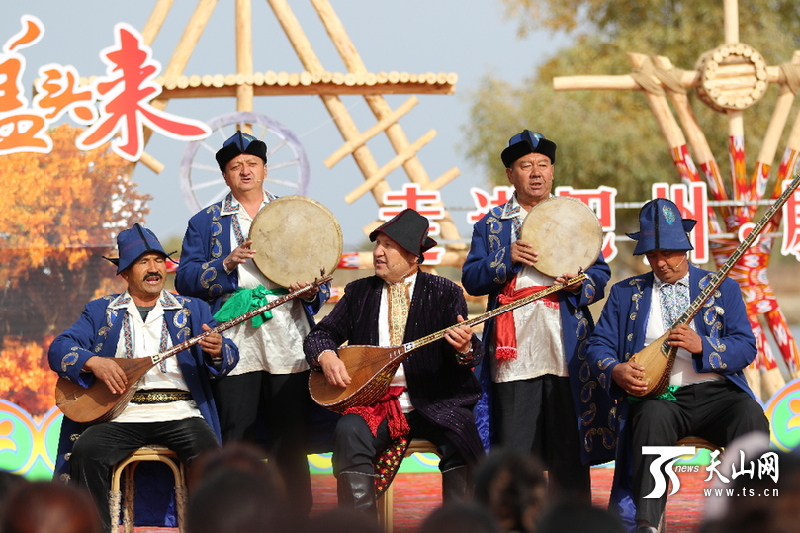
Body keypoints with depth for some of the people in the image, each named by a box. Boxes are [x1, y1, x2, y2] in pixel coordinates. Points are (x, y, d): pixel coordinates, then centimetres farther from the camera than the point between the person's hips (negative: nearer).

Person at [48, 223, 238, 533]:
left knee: (208, 453, -30)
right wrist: (94, 362, -14)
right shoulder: (101, 311, 17)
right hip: (121, 417, 0)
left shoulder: (193, 310, 17)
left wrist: (218, 351, -18)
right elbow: (59, 349, 6)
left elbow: (229, 358, 7)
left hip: (179, 413, 0)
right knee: (84, 452, -28)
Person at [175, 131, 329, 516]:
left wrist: (312, 290, -3)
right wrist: (228, 263, -10)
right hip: (235, 349, -1)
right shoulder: (206, 223, 13)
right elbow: (185, 280, 5)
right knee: (237, 443, -6)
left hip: (288, 349, 1)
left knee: (290, 444, -1)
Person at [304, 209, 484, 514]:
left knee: (461, 435, -30)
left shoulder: (445, 293, 5)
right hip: (375, 399, 1)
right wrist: (326, 355, -10)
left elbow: (472, 355, -1)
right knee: (349, 432, -30)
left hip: (434, 400, -1)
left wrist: (464, 349, -26)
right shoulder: (359, 292, 13)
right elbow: (321, 334, 14)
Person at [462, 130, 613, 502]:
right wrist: (507, 258, -12)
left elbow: (601, 275, 12)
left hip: (565, 354, 1)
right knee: (514, 447, -4)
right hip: (514, 355, -1)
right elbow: (471, 279, 4)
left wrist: (580, 284, -10)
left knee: (569, 445, 1)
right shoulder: (492, 224, 13)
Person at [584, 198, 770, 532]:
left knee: (751, 419, -32)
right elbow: (598, 345, 13)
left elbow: (746, 348, 4)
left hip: (715, 392, 0)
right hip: (656, 395, 0)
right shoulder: (626, 293, 18)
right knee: (652, 418, -37)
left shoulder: (722, 289, 15)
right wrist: (616, 371, -11)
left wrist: (702, 346, -15)